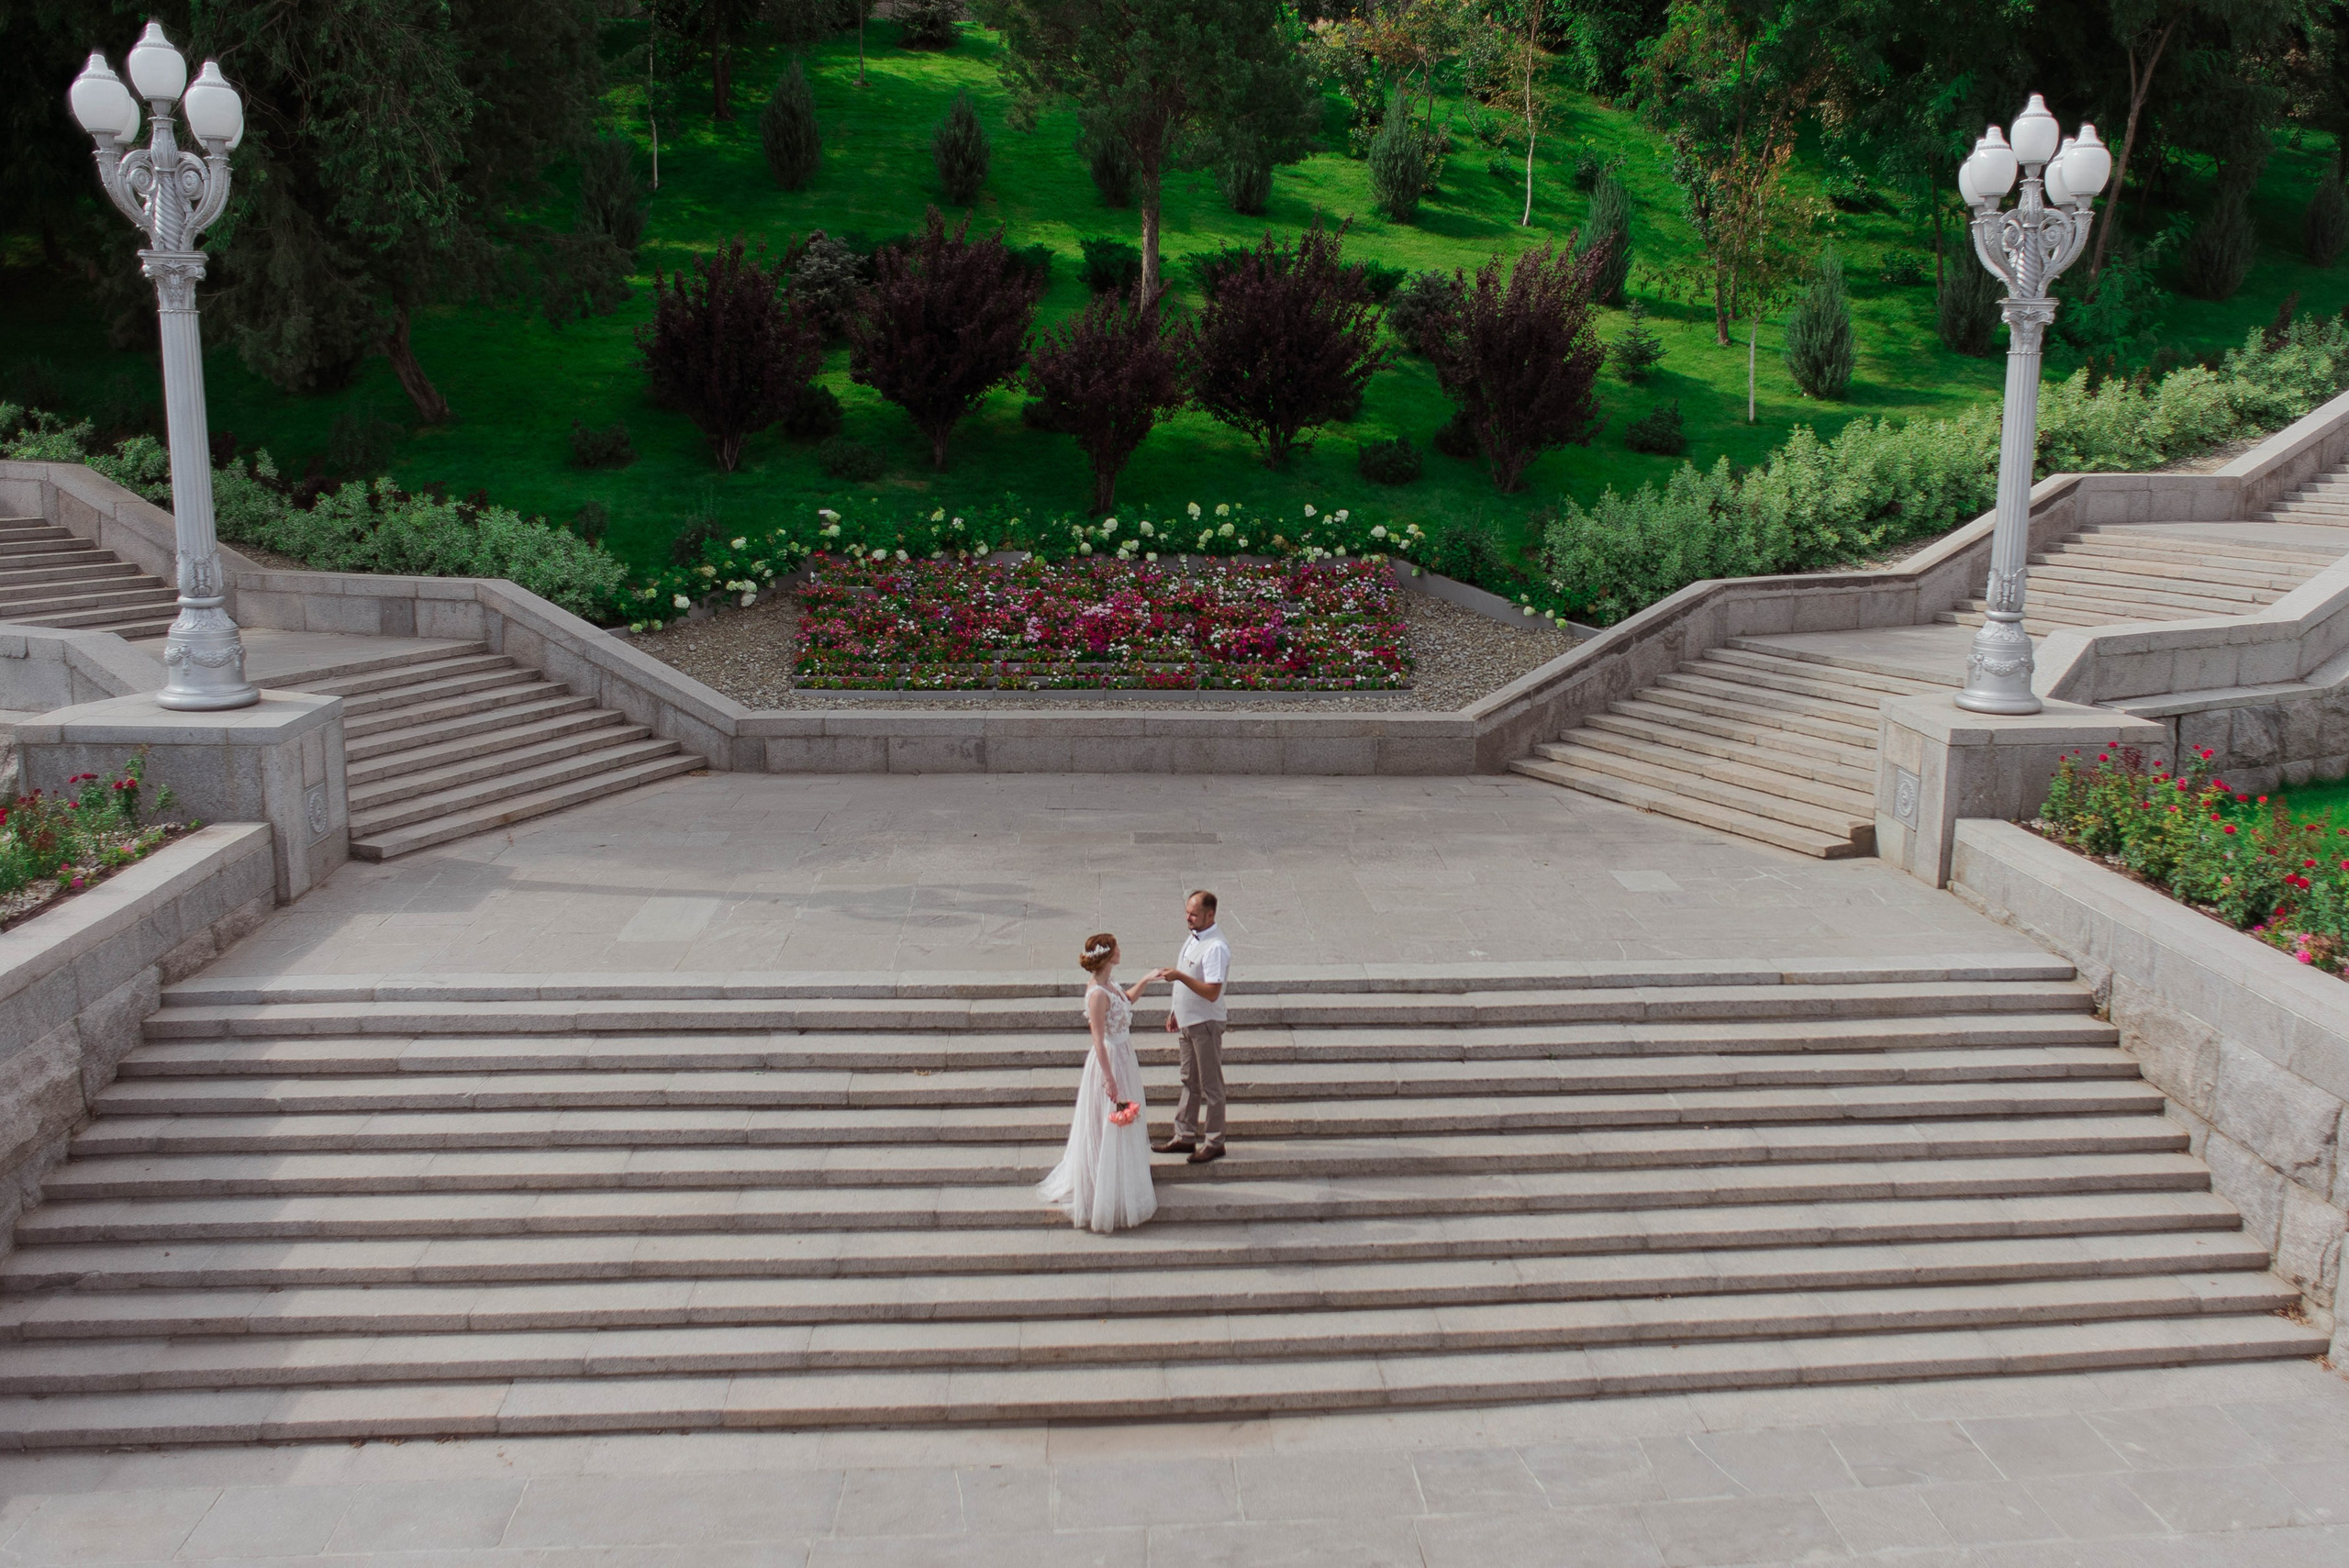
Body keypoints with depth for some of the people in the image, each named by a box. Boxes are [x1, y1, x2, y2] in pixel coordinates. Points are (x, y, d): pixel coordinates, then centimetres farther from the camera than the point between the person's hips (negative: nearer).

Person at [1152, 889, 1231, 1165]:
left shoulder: (1216, 948, -23)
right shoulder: (1195, 938, 7)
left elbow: (1212, 992, -28)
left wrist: (1179, 976, -32)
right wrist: (1175, 1013, 19)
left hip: (1206, 1024, -9)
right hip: (1187, 1022, 9)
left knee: (1210, 1085, 3)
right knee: (1190, 1082, 17)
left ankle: (1213, 1142, 13)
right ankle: (1185, 1136, 27)